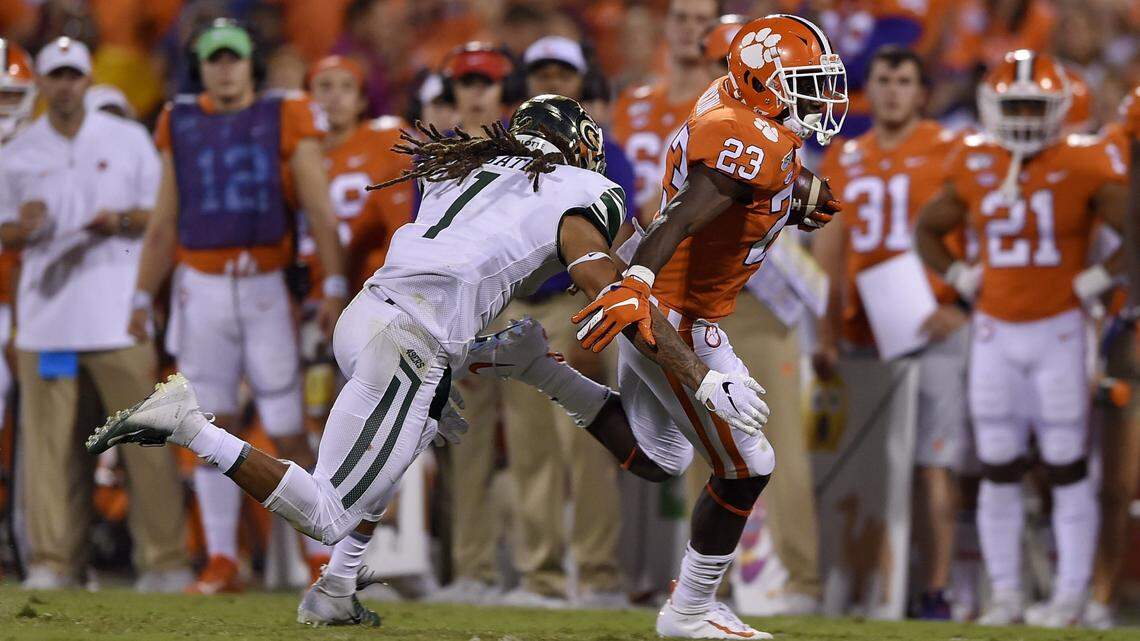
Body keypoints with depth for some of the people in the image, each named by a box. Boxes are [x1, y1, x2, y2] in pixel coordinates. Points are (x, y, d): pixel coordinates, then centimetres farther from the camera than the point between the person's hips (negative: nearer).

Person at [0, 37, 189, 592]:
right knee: (49, 439, -1)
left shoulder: (129, 141, 7)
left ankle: (165, 560, -4)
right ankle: (52, 561, 4)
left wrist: (123, 221, -11)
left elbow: (161, 213, 9)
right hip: (46, 313, 2)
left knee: (145, 438, -6)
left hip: (118, 314, -2)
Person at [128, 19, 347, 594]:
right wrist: (143, 298, 12)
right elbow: (163, 224, 16)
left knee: (288, 435, -3)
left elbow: (319, 211, -2)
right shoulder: (181, 127, 10)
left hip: (267, 288, -3)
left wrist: (333, 287, -11)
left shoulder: (286, 121, 1)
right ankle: (221, 563, 6)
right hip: (201, 290, 3)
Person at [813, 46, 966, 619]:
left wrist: (961, 304, -13)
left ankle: (935, 590, -5)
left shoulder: (950, 154, 0)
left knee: (932, 466, -6)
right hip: (862, 333, 4)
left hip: (930, 334, -4)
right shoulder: (845, 160, 13)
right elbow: (830, 254, 17)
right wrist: (825, 335, 14)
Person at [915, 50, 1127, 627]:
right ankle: (1005, 594, 11)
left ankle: (1070, 595, 4)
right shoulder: (976, 168, 3)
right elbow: (927, 229, 19)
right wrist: (962, 278, 7)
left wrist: (1098, 279, -11)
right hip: (995, 331, 4)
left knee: (1066, 467, -1)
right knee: (998, 470, 5)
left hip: (1058, 330, -4)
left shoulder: (1083, 167, -9)